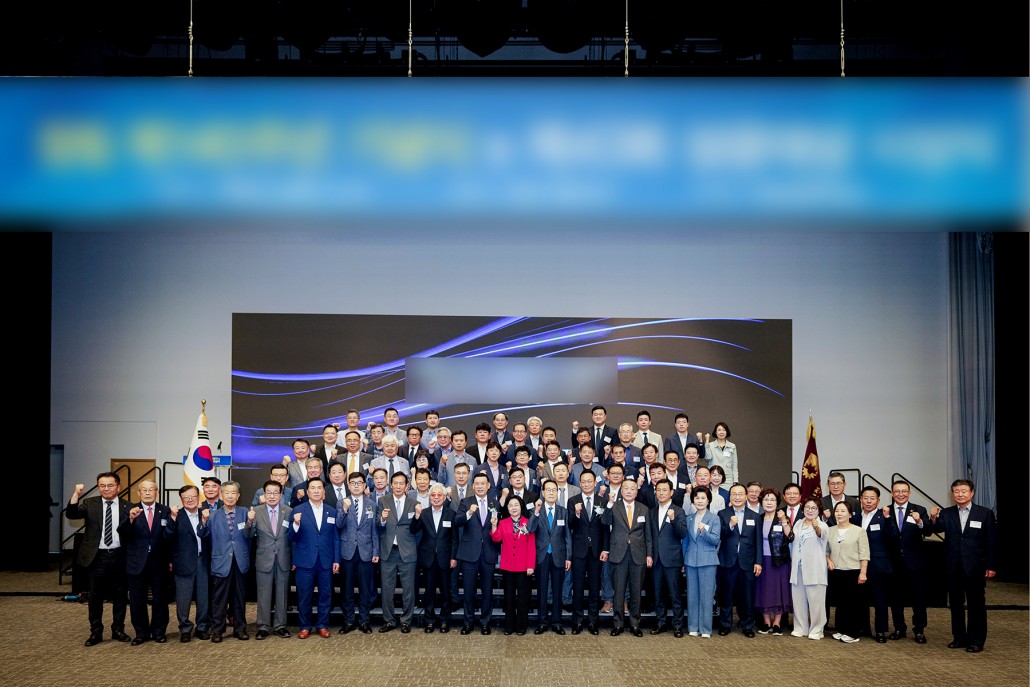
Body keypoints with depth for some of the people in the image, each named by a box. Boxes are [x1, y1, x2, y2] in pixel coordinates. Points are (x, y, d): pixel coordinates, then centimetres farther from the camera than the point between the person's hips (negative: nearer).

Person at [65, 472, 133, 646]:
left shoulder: (126, 507, 1)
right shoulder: (89, 503, 1)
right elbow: (71, 514, -15)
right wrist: (76, 494, -26)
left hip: (118, 556, 1)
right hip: (97, 556, -1)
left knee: (119, 596, 10)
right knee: (95, 597, 7)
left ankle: (118, 630, 23)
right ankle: (96, 632, 18)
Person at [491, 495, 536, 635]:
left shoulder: (528, 523, -2)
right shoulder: (502, 523, 5)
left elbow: (532, 546, -4)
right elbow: (496, 539, -8)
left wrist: (531, 565, -10)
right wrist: (494, 525, -22)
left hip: (523, 567, -2)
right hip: (507, 566, 2)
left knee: (522, 596, 4)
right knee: (509, 596, 9)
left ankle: (521, 625, 13)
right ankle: (509, 625, 16)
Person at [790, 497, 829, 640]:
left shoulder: (822, 526, -6)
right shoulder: (798, 523, 13)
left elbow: (822, 534, -31)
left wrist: (816, 527, -51)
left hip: (814, 569, -5)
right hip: (798, 568, 5)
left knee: (815, 600, -5)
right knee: (798, 599, 9)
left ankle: (816, 630, 4)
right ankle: (800, 628, 19)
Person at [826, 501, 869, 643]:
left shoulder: (859, 531, -4)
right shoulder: (830, 531, 8)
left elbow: (864, 554, -6)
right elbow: (826, 550, 18)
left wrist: (863, 573, -11)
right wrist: (828, 561, 0)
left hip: (853, 572, -4)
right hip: (835, 573, 4)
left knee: (852, 603, -1)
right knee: (839, 602, 9)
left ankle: (852, 633, 7)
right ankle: (841, 630, 19)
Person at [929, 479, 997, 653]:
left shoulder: (985, 513, -2)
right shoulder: (946, 514, 3)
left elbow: (991, 542, -1)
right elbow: (937, 529, -14)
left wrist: (991, 566, -4)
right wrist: (933, 520, -34)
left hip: (975, 567, -3)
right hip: (953, 567, 3)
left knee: (976, 604, 5)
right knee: (955, 604, 11)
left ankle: (976, 640, 13)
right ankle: (959, 637, 22)